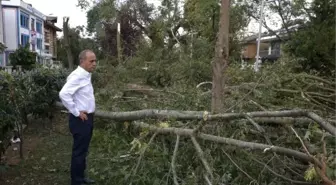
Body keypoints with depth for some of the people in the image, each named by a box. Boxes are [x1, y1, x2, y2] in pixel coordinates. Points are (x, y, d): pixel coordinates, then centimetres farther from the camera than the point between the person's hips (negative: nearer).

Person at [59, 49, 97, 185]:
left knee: (83, 150, 19)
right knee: (79, 151, 2)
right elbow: (64, 94, -29)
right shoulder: (77, 76, -19)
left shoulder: (86, 75, 11)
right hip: (80, 119, -9)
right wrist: (76, 113, -22)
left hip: (87, 118, 9)